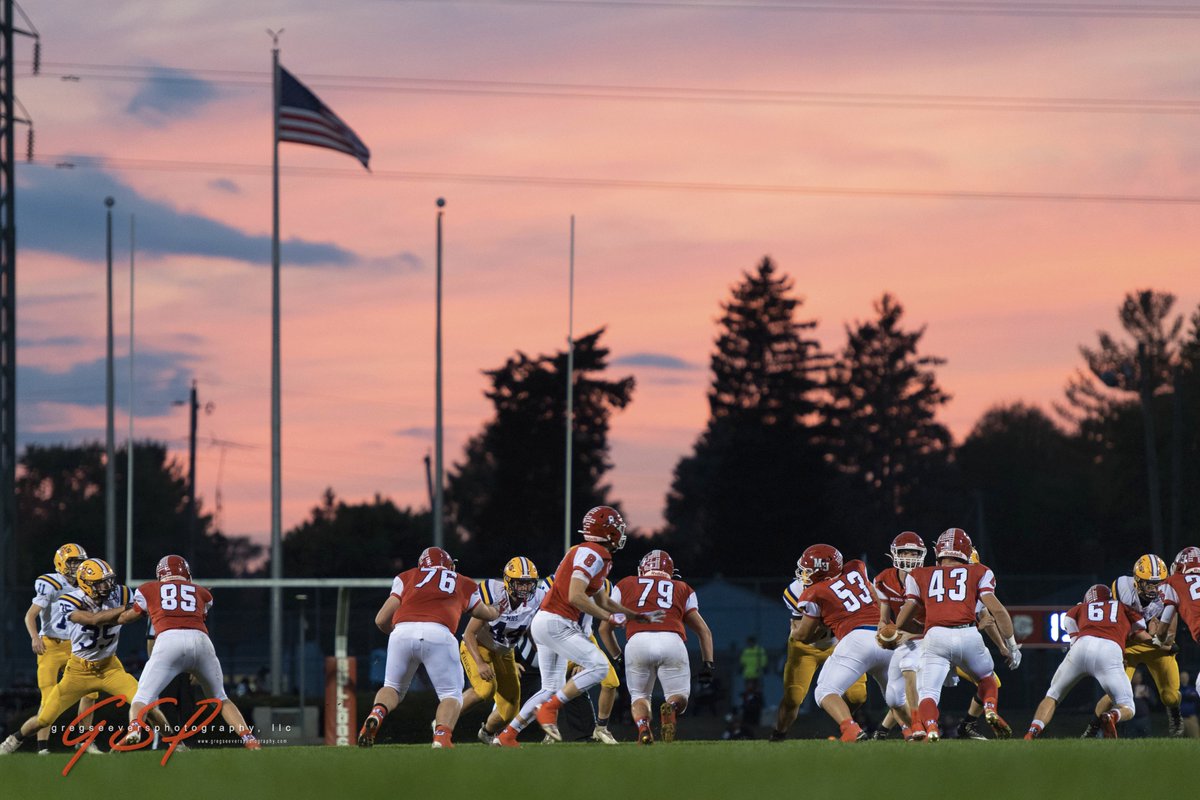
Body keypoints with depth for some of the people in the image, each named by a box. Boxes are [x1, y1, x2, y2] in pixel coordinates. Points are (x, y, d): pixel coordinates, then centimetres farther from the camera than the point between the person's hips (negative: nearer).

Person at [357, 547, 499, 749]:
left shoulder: (406, 578, 26)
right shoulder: (464, 586, 30)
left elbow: (381, 620, 21)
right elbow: (488, 614, 48)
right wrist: (498, 608, 71)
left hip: (402, 632, 1)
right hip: (438, 634, -1)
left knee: (393, 688, 21)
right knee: (451, 695, 12)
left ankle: (377, 714, -9)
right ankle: (442, 738, -15)